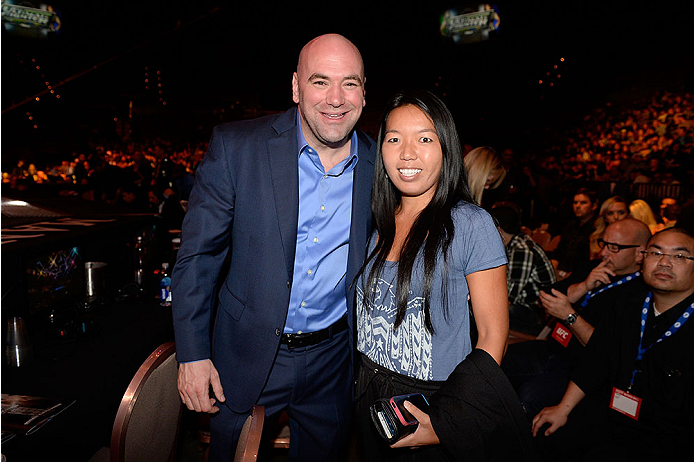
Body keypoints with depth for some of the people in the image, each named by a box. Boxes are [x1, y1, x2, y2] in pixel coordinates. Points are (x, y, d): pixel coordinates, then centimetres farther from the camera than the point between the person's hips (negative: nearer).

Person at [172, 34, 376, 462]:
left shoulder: (379, 165, -6)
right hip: (248, 353, -1)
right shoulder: (236, 146, -14)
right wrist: (193, 353, -8)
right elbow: (198, 252, -9)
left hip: (332, 359, 2)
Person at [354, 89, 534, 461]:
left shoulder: (470, 225, -16)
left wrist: (447, 425, -19)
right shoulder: (377, 222, -1)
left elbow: (492, 335, -14)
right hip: (368, 397, 5)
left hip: (434, 403, -4)